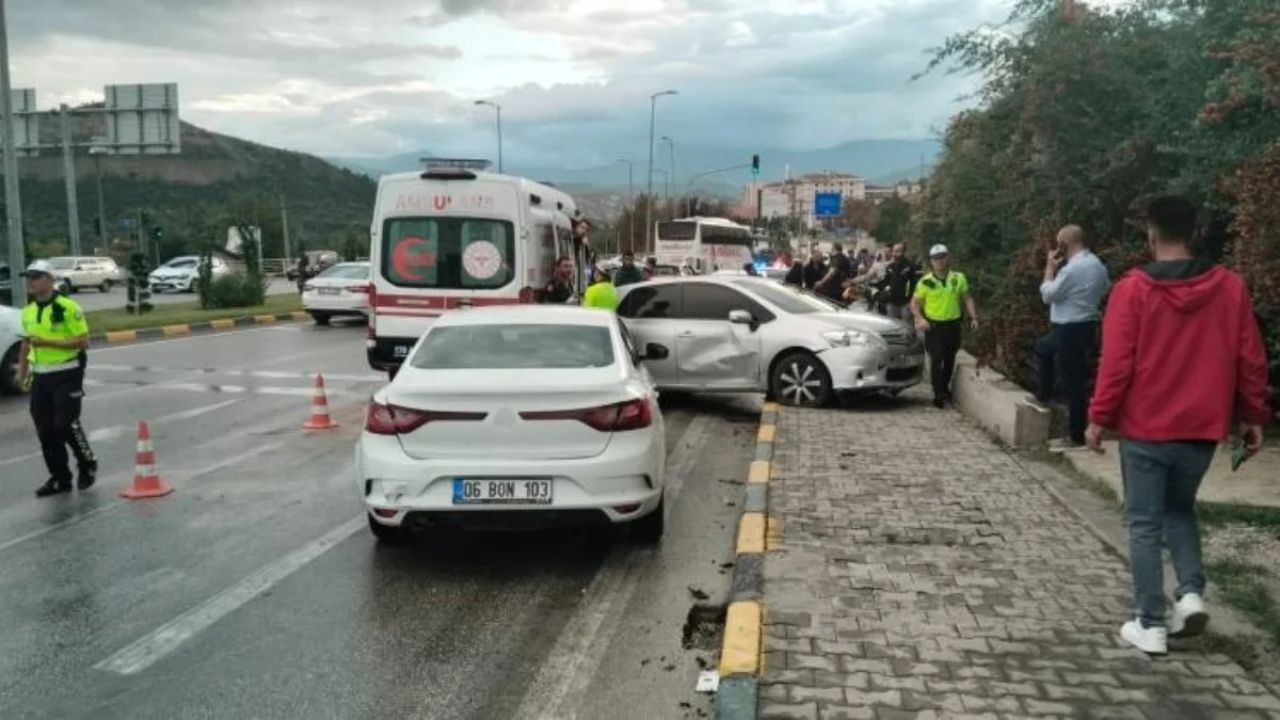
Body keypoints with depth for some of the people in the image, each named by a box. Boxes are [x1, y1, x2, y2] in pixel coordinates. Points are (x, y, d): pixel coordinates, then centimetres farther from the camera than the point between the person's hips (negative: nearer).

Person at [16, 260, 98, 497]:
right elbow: (26, 344, 21)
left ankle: (88, 465, 15)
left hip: (67, 375, -7)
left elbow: (83, 342, -14)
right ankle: (60, 478, 17)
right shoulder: (27, 313, 11)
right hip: (40, 377, 7)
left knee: (66, 424, -8)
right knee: (45, 430, 7)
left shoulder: (68, 308, -10)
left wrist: (47, 342, -22)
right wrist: (22, 371, 13)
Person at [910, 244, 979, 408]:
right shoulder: (925, 281, -4)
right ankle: (939, 395, -1)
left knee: (950, 360, 15)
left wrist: (973, 317, -4)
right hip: (933, 326, -3)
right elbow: (915, 303, 0)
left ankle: (945, 388, 34)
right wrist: (920, 318, -16)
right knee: (936, 360, -6)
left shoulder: (959, 278, 2)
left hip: (953, 325, 3)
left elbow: (967, 299, 9)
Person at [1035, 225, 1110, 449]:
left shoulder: (1072, 269, -22)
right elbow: (1105, 289, 20)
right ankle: (1043, 396, 37)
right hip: (1086, 325, 10)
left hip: (1070, 329, -10)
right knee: (1042, 347, 30)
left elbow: (1047, 295, -13)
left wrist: (1050, 267, -3)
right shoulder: (1097, 264, 7)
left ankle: (1076, 436, 2)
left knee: (1073, 380, -4)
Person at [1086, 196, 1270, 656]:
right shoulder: (1230, 287, 0)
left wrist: (1099, 418, -4)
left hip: (1145, 428, -4)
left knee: (1144, 524, 6)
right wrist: (1253, 417, 13)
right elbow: (1251, 360, 3)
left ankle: (1150, 625, 9)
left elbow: (1116, 363, -12)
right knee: (1180, 509, 24)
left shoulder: (1133, 289, -11)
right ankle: (1191, 593, 8)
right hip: (1202, 428, 4)